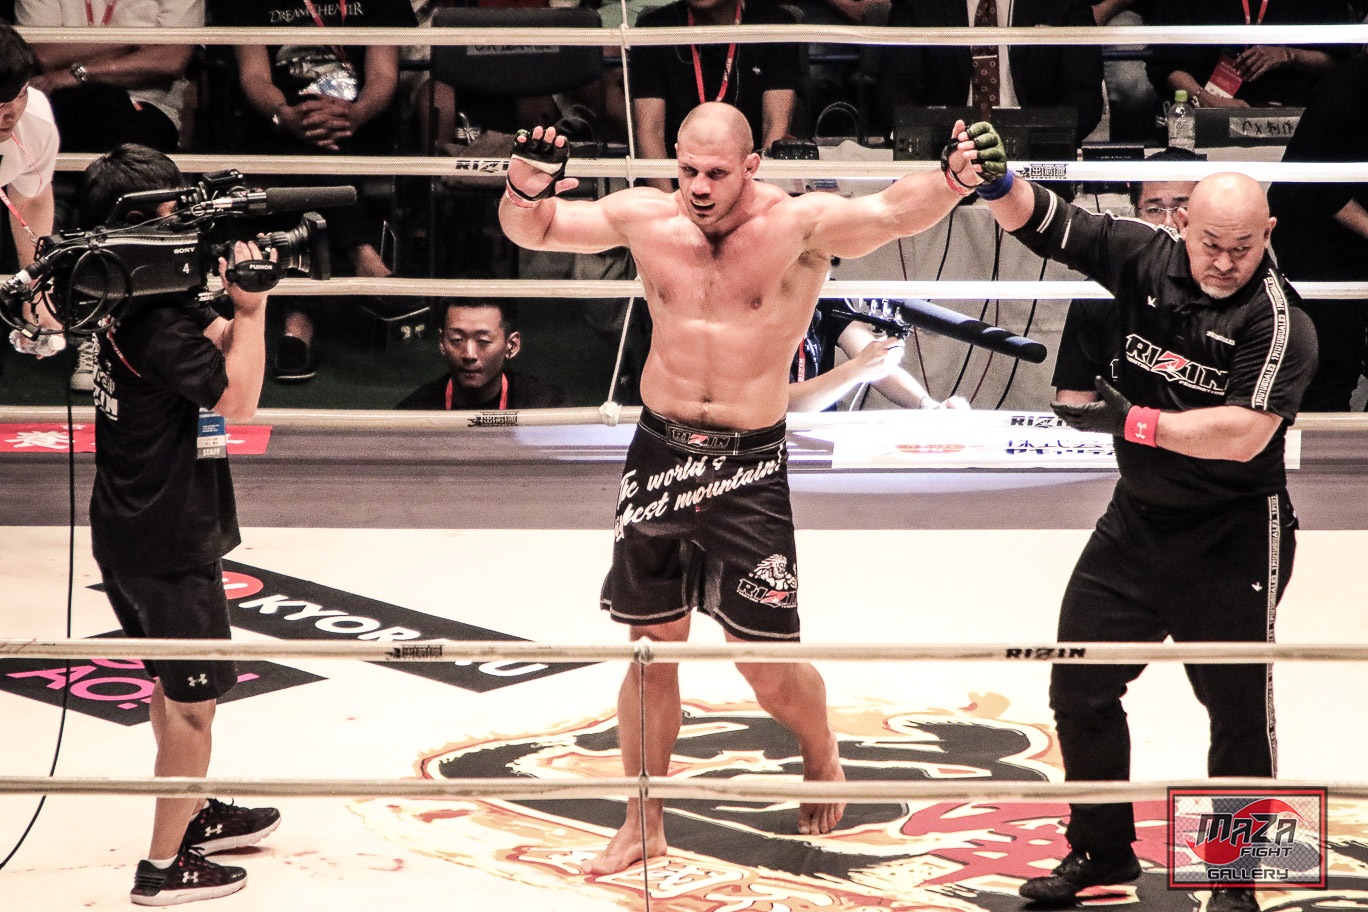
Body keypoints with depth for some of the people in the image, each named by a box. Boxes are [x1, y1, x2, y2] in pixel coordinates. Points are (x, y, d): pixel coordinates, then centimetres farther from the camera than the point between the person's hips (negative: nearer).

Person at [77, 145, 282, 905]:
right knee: (193, 703, 0)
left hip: (125, 534, 10)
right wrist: (253, 301, -20)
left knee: (170, 685, 25)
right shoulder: (154, 320, -25)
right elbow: (239, 397, -26)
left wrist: (236, 307, -6)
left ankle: (195, 814, 41)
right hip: (169, 544, -10)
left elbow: (215, 340, 13)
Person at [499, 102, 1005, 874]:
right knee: (652, 648, 11)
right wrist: (527, 192, -23)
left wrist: (951, 181, -49)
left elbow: (894, 212, -28)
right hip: (661, 451, 3)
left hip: (751, 462, -3)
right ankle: (643, 826, 25)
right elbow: (533, 230, 1)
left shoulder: (801, 225, -13)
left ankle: (822, 759, 35)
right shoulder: (647, 218, -2)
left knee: (765, 659, 1)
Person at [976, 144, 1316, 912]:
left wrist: (1132, 421, -25)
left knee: (1240, 711, 0)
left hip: (1234, 539, -5)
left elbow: (1243, 435, -29)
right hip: (1138, 522, 6)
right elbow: (1034, 218, -4)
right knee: (1079, 687, 12)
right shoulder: (1145, 257, -5)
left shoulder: (1280, 322, -20)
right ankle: (1102, 851, 29)